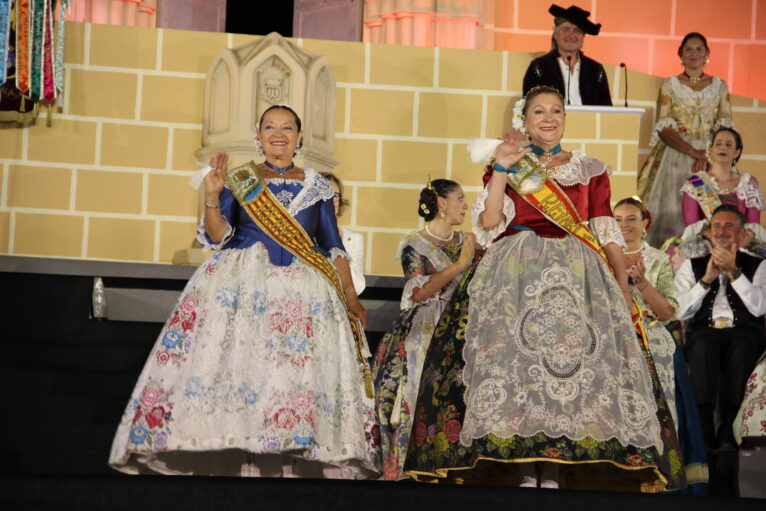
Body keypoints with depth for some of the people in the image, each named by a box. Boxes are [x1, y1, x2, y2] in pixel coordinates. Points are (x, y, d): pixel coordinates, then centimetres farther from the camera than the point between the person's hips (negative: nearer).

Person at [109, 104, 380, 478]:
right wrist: (212, 197, -13)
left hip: (302, 289, 1)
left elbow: (333, 246, 14)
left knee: (298, 369, -12)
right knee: (234, 362, -15)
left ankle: (288, 461, -12)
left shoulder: (317, 186, 14)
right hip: (240, 284, -1)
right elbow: (217, 237, 2)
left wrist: (349, 293, 4)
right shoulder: (238, 179, 10)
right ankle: (232, 458, -15)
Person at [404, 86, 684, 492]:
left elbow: (607, 234, 13)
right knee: (516, 360, -15)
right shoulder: (508, 167, 15)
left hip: (577, 275, 1)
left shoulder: (590, 170, 17)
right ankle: (523, 469, -14)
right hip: (515, 272, -1)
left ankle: (554, 471, -14)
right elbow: (489, 222, 2)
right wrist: (501, 169, -4)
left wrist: (624, 288, 3)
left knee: (570, 358, -14)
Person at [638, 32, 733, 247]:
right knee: (672, 210, -10)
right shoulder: (670, 85, 6)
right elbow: (663, 129, -3)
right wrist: (693, 152, -15)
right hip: (675, 155, -1)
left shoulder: (719, 86, 11)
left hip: (711, 156, 1)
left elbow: (725, 127, 4)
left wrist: (708, 154, -14)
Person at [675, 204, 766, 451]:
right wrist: (706, 280, -2)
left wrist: (733, 272, -5)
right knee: (703, 343, -36)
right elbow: (680, 311, 7)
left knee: (743, 345, -37)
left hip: (744, 332, -1)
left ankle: (727, 429, -38)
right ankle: (705, 429, -42)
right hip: (704, 332, 1)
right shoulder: (692, 266, 22)